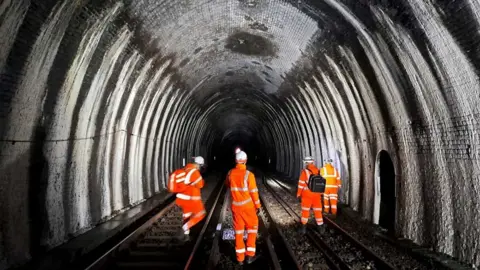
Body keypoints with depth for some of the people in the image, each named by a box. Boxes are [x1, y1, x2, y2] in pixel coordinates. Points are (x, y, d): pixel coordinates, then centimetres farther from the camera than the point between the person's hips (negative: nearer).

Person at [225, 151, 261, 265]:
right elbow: (253, 192, -11)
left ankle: (240, 257, 17)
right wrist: (257, 205, 0)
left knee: (238, 230, 13)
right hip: (248, 206, -4)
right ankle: (250, 255, 14)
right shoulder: (248, 175, -17)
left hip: (236, 206, 4)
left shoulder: (230, 173, -4)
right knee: (252, 228, 14)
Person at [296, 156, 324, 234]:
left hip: (307, 195, -3)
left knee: (305, 211, 11)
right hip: (317, 195, 3)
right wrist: (321, 193, 16)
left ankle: (303, 228, 17)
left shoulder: (304, 172, -14)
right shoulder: (318, 171, 0)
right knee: (318, 211, 13)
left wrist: (298, 194, -2)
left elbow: (301, 184, -12)